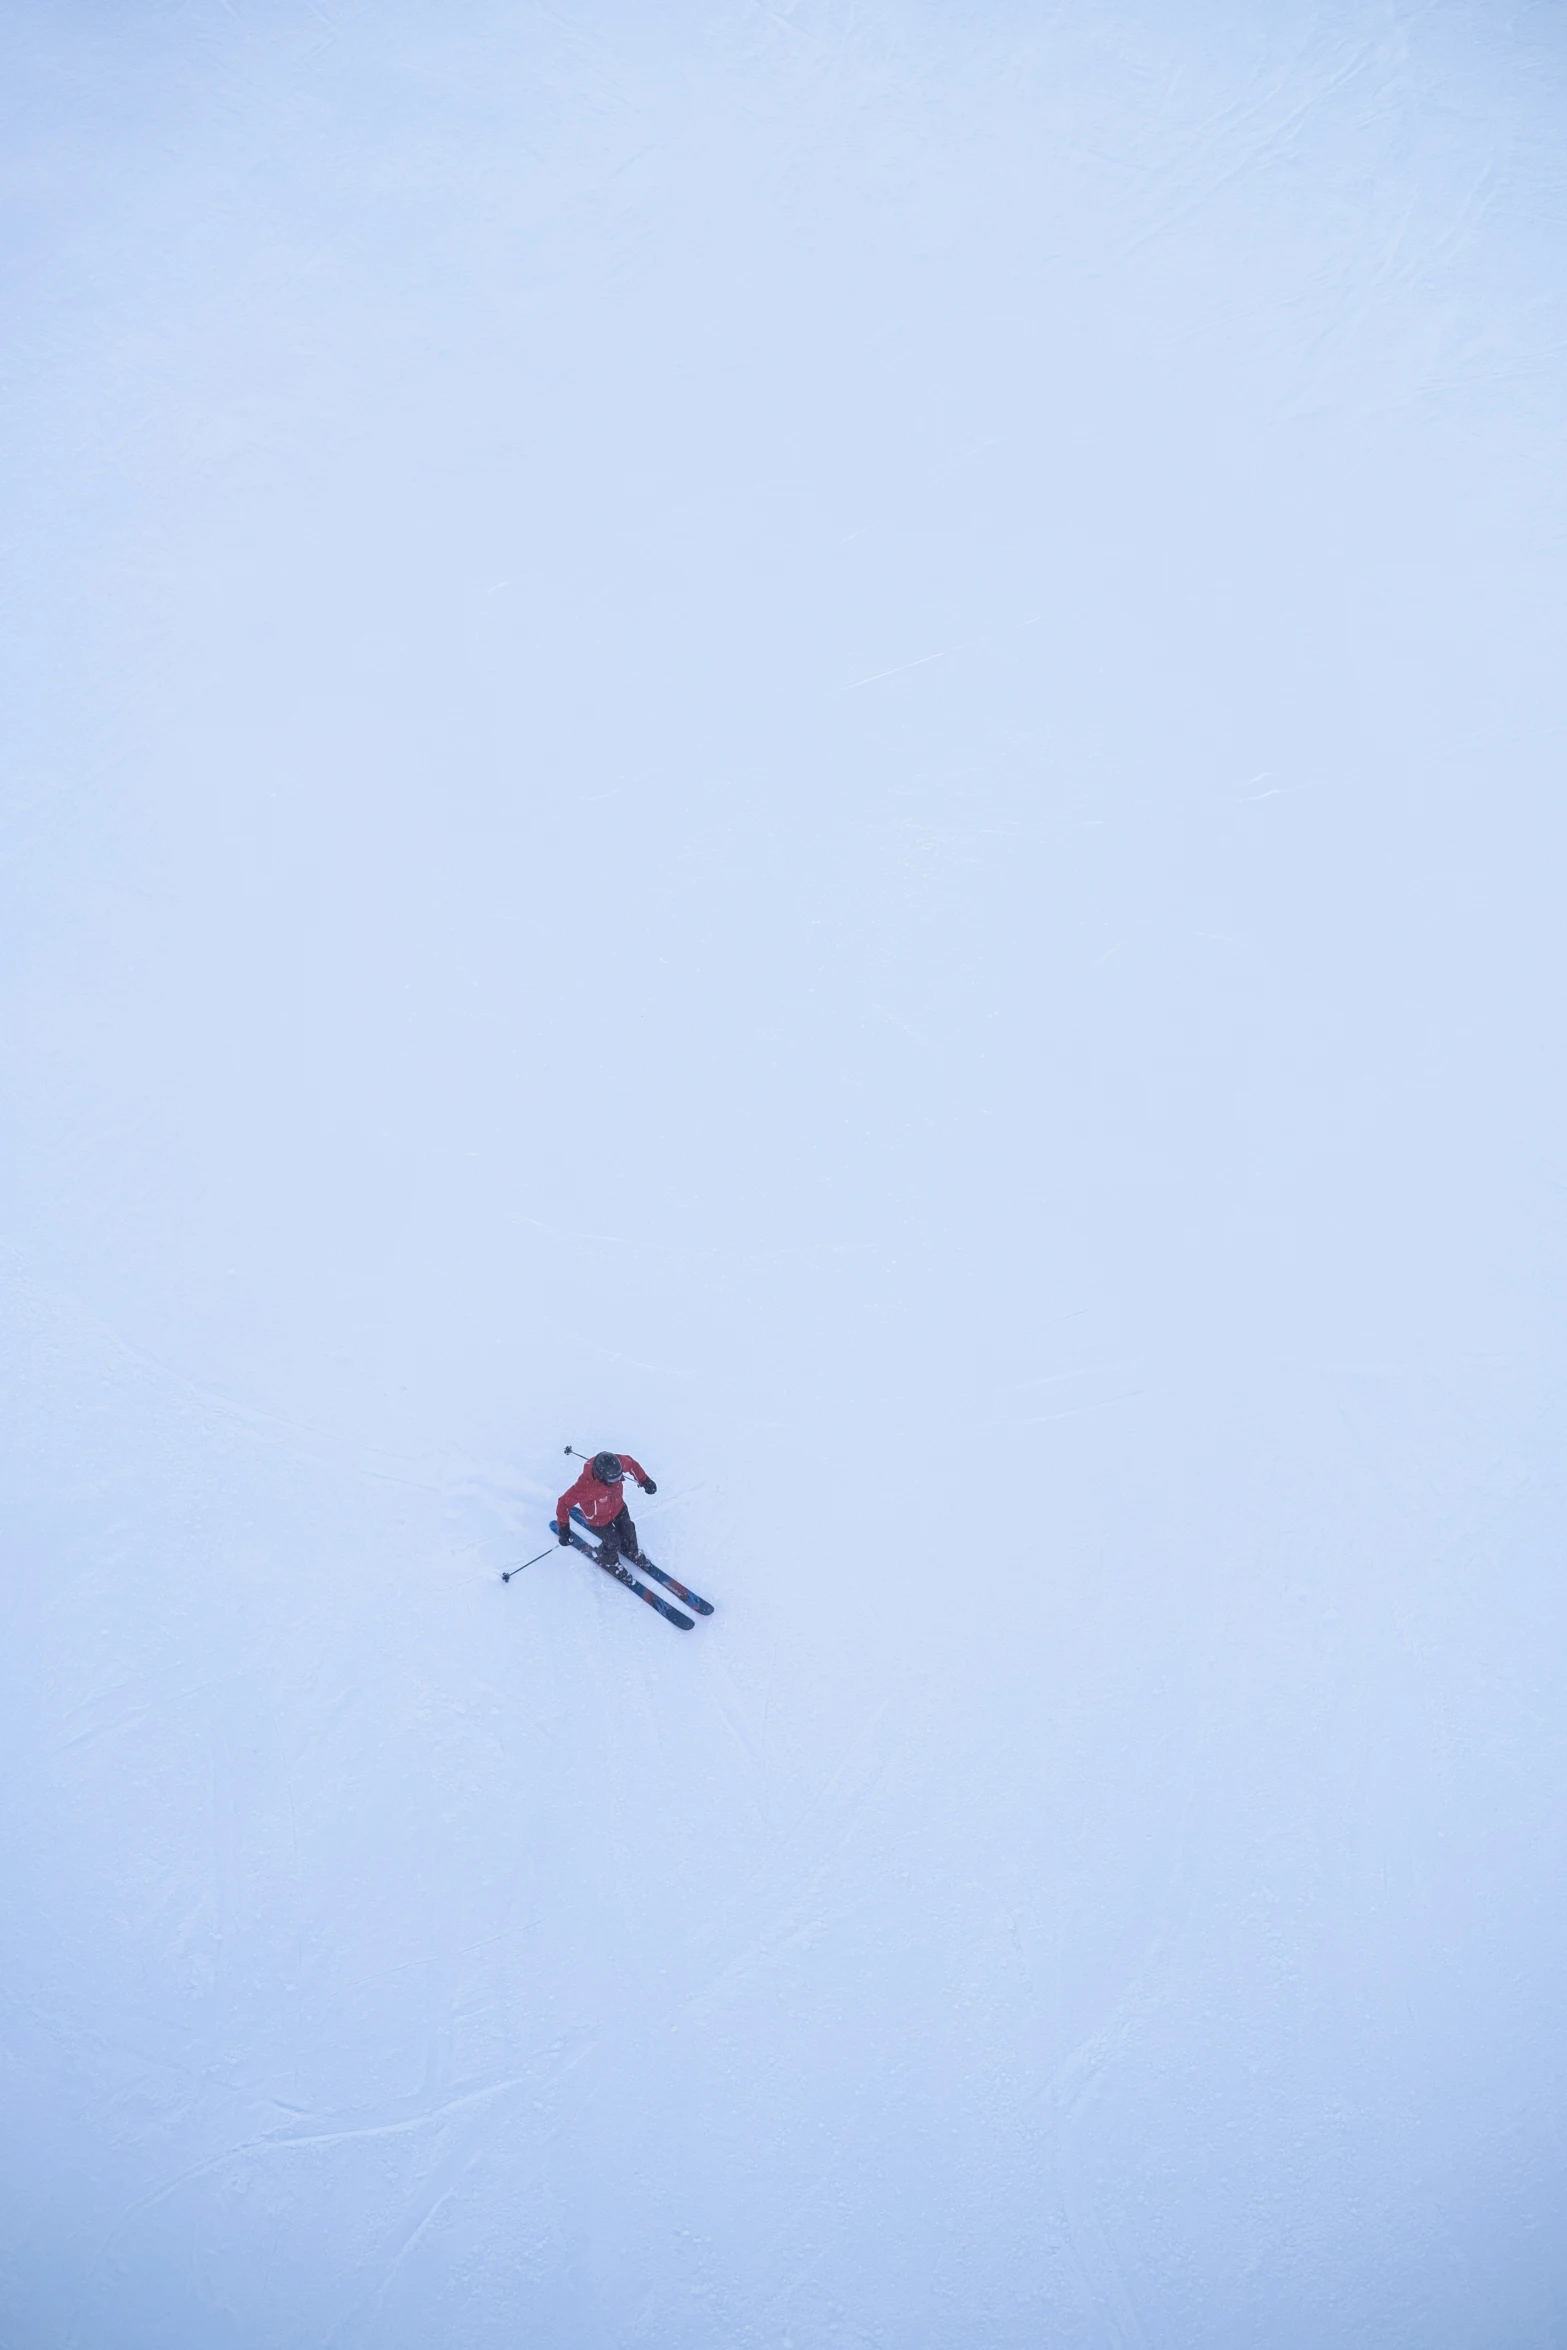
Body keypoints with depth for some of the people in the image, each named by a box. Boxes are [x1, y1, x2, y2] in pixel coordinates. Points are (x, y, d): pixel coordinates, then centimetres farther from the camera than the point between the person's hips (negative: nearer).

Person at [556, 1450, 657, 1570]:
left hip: (618, 1507, 5)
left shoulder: (618, 1462, -34)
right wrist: (563, 1527, -30)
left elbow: (631, 1463, -8)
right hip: (599, 1518, -5)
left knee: (628, 1532, 22)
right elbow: (564, 1502, -32)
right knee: (613, 1542, 10)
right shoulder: (586, 1485, -47)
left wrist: (645, 1480, -3)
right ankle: (608, 1561, 47)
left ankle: (632, 1552, 58)